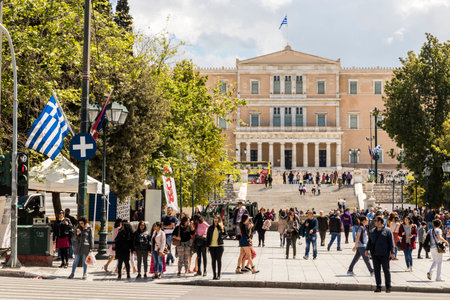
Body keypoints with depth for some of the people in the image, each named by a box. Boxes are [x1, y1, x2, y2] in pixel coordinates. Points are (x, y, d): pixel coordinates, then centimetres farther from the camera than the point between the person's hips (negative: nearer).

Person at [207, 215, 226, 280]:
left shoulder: (221, 227, 3)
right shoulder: (210, 228, 7)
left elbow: (225, 234, 11)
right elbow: (208, 237, 9)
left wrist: (221, 237, -10)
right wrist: (207, 245, 4)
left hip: (219, 245, -2)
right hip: (212, 246, 2)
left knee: (219, 260, -2)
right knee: (213, 260, 5)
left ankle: (218, 275, 3)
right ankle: (214, 275, 10)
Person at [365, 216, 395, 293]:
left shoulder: (387, 231, -1)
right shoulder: (373, 231, 15)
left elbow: (391, 242, -4)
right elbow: (369, 241, 18)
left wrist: (392, 252, -11)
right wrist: (367, 249, 6)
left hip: (384, 254, -5)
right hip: (375, 254, 5)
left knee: (386, 270, 0)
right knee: (376, 270, 4)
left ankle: (388, 287, 6)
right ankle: (378, 287, 9)